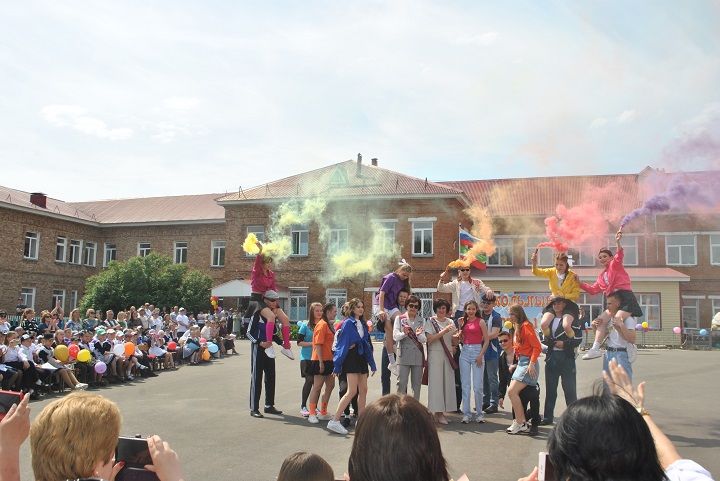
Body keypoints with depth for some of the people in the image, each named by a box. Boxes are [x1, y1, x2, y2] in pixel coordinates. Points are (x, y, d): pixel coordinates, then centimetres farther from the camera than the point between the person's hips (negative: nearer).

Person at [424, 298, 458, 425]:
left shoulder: (450, 322, 13)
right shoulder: (430, 321, 0)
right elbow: (429, 339, -11)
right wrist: (444, 331, -17)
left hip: (448, 355, 4)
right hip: (435, 354, -4)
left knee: (447, 382, 1)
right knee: (435, 382, -5)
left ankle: (442, 412, 9)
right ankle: (436, 412, 0)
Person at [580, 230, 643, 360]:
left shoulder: (615, 264, 5)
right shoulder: (602, 276, 25)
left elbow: (619, 255, -16)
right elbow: (593, 289, 28)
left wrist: (618, 242, -33)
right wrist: (580, 284, 21)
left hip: (625, 297, -9)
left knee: (617, 319, -27)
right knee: (601, 320, 2)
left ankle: (630, 346, -14)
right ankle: (595, 348, 2)